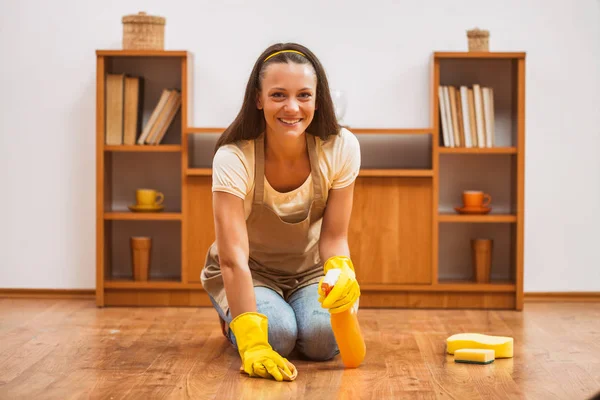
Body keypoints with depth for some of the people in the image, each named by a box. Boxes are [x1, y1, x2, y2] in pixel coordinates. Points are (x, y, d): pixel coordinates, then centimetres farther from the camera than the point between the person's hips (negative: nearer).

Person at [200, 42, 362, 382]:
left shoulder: (341, 148, -21)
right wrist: (253, 345, -43)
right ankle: (233, 319, 7)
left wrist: (341, 274, -39)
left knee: (322, 339, -25)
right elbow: (233, 258, -33)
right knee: (278, 334, -29)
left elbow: (333, 236, -14)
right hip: (251, 273, -2)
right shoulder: (233, 158, -29)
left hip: (310, 270, 2)